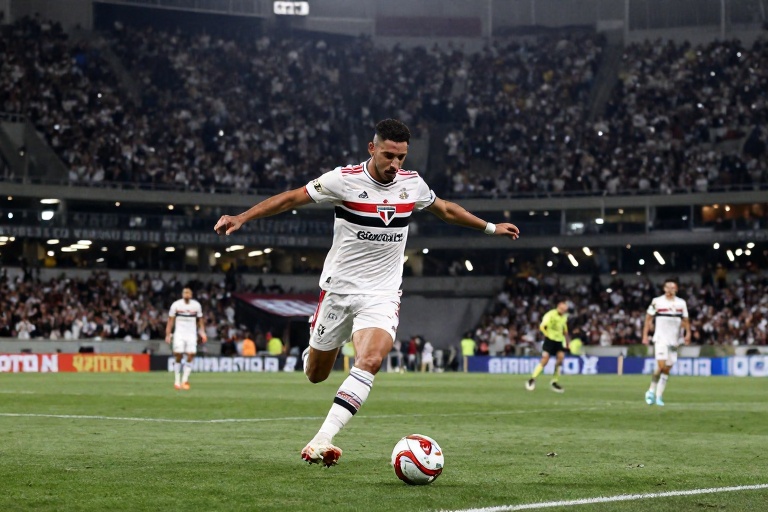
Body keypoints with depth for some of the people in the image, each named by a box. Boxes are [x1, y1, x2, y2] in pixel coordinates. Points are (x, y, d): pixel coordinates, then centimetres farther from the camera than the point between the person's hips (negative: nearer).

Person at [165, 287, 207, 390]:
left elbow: (200, 321, 13)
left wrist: (202, 333, 4)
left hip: (191, 334, 1)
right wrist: (168, 335, -1)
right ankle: (177, 381, 4)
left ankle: (184, 380, -4)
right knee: (178, 357, -6)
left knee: (191, 355, -12)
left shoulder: (196, 305, 5)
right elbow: (170, 321, 3)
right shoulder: (176, 305, -1)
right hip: (179, 334, -1)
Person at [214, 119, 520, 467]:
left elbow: (446, 210, 20)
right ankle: (315, 351, 49)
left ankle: (322, 441, -29)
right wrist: (242, 218, -15)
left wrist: (491, 228, 27)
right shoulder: (344, 180, -12)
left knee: (370, 361, -26)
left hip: (382, 295, 1)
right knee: (315, 374, 9)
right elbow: (291, 198, -7)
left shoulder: (413, 184, 1)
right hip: (339, 290, -1)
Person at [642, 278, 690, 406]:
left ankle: (659, 396, 11)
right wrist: (645, 335, -4)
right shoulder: (657, 302, -2)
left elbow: (685, 320, 13)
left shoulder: (681, 303, 7)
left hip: (674, 340, 4)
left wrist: (688, 333, -2)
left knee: (667, 369, 4)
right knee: (661, 366, -17)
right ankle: (651, 391, 0)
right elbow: (648, 319, 2)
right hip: (660, 339, -4)